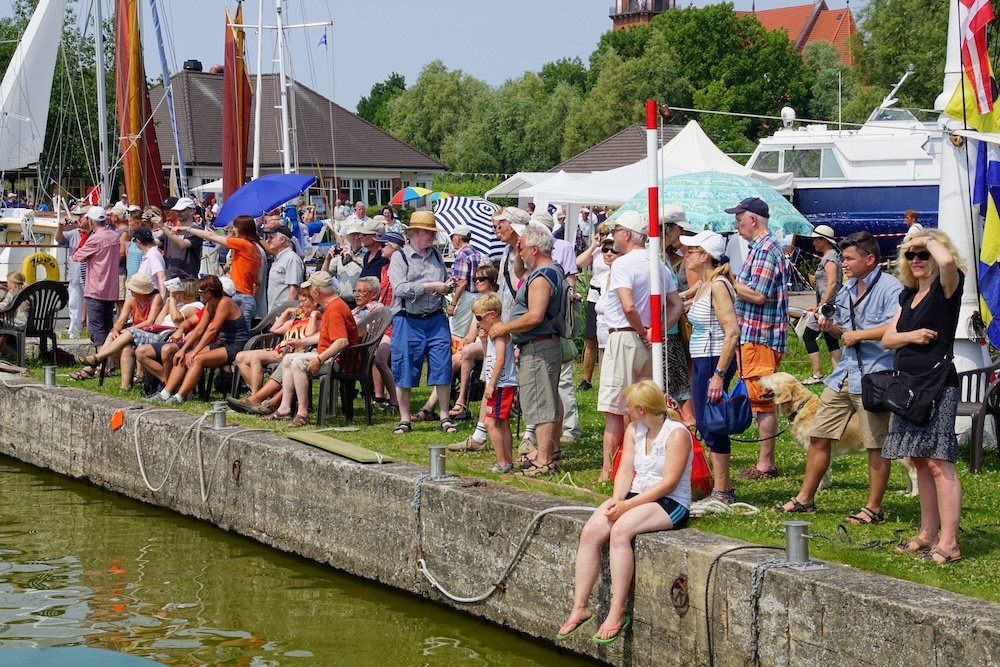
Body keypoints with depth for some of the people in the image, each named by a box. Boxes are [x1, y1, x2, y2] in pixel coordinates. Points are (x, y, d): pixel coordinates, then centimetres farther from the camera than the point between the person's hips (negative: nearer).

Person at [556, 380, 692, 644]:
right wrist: (617, 501, -13)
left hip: (671, 504, -7)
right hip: (636, 497, 7)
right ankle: (580, 607, -15)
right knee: (590, 532, -18)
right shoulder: (633, 430, 12)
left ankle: (617, 612, -29)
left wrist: (628, 505, -21)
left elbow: (669, 483, -17)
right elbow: (625, 471, 7)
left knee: (620, 530, -33)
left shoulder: (677, 434, -11)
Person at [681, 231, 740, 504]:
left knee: (711, 426, -7)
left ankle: (722, 492, 0)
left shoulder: (718, 286, -16)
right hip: (700, 361, 10)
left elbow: (732, 332, -22)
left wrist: (719, 374, -25)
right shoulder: (702, 286, 13)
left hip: (714, 361, -10)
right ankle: (722, 488, 19)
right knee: (704, 425, 12)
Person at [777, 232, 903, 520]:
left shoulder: (890, 287, -10)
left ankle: (874, 508, 10)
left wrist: (858, 335, -18)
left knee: (876, 445, 0)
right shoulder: (847, 290, 18)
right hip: (844, 375, 8)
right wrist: (831, 327, 7)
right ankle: (805, 498, 20)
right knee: (818, 437, 10)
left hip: (874, 376, -8)